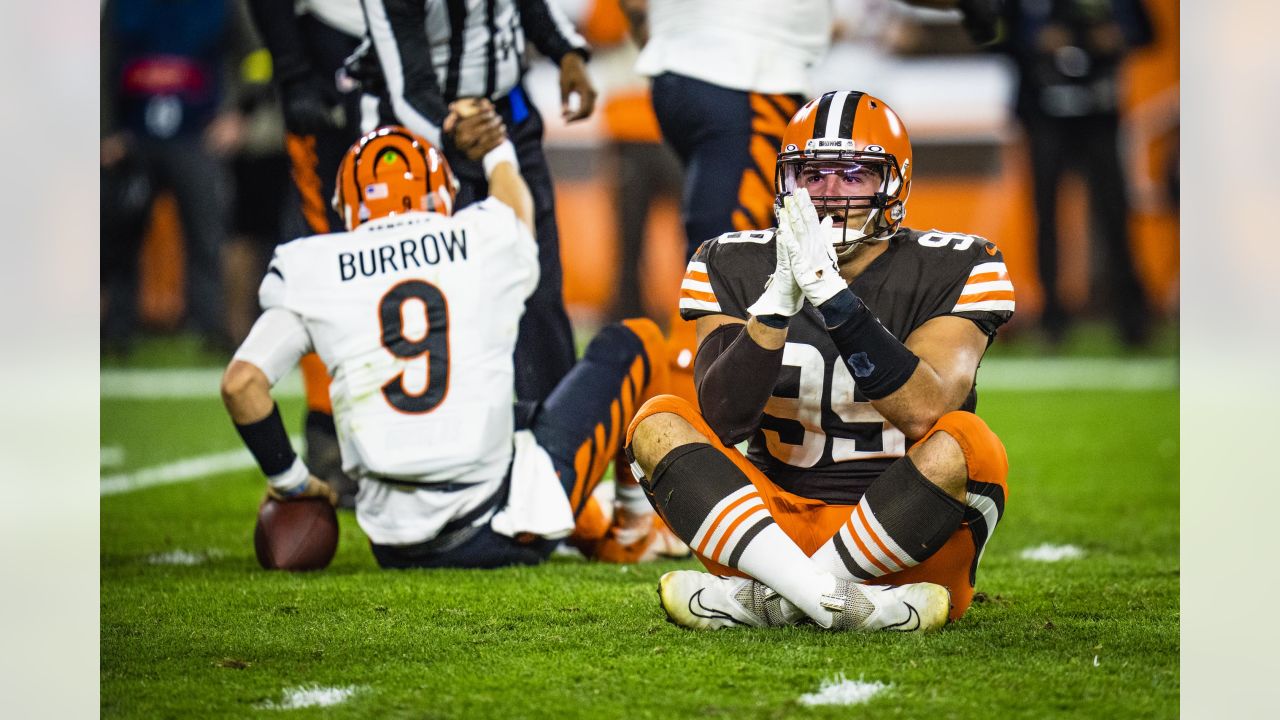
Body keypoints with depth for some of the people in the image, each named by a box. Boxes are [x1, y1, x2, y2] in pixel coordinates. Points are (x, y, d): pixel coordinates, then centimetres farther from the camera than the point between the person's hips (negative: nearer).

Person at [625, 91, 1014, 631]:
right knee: (658, 422, -18)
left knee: (962, 444, -30)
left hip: (904, 535, -2)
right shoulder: (737, 268, 2)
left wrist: (829, 292, -28)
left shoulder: (955, 272, -4)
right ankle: (839, 601, -35)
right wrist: (779, 299, -26)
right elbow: (723, 420, -13)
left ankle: (765, 600, -26)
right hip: (780, 518, 2)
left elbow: (924, 413, -22)